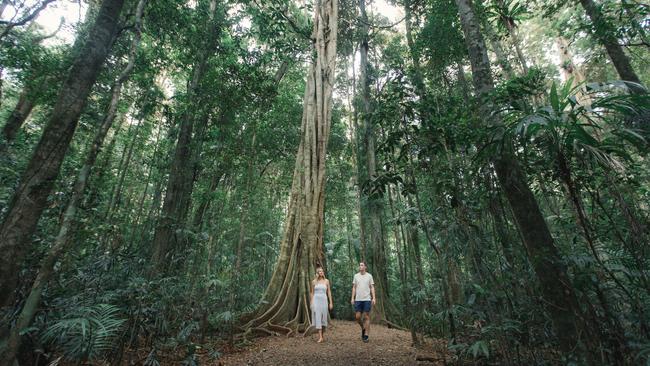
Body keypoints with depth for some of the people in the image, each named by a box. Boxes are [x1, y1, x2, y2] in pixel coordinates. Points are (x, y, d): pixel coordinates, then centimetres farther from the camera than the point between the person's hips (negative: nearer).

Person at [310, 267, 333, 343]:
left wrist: (331, 302, 2)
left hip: (324, 300, 2)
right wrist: (311, 303, 2)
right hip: (316, 300, -1)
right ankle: (320, 337, -11)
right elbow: (312, 293, 7)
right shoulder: (314, 281, 3)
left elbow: (329, 292, 6)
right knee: (318, 318, -9)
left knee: (323, 318, 6)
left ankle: (321, 335, 22)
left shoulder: (326, 281, 6)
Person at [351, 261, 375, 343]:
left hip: (367, 299, -2)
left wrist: (374, 298, -8)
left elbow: (372, 288, 2)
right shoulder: (356, 276, 7)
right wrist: (352, 298, 2)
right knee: (357, 317, 1)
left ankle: (366, 336, 8)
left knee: (366, 317, 0)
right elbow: (354, 288, 8)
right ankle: (363, 328, 29)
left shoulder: (369, 276, 2)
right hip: (358, 300, 2)